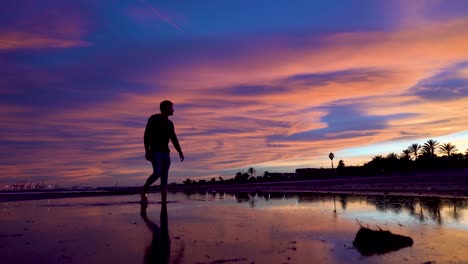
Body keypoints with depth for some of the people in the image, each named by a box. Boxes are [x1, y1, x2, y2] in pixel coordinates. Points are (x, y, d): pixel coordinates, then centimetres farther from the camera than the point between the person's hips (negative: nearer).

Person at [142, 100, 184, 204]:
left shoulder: (169, 123, 16)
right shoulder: (153, 118, -2)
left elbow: (174, 139, 16)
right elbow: (146, 134, -9)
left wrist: (180, 152, 5)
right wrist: (147, 150, -19)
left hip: (165, 153, 6)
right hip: (155, 151, -6)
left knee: (164, 178, -2)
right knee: (157, 173, -24)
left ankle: (164, 205, -4)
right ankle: (144, 191, 1)